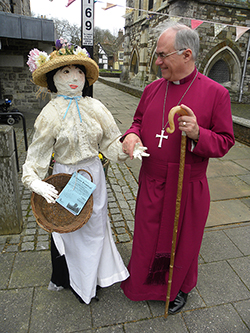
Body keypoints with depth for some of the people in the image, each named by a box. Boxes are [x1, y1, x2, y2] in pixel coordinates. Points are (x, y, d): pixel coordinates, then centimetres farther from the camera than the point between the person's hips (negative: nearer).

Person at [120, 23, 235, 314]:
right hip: (151, 183, 4)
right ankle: (142, 282, 50)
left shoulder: (215, 93, -10)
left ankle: (180, 287, 49)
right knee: (147, 236, 20)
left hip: (187, 186, -3)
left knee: (182, 240, 17)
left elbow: (225, 142, -7)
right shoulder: (152, 89, 4)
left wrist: (197, 134, -26)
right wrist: (132, 134, -8)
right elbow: (139, 121, 14)